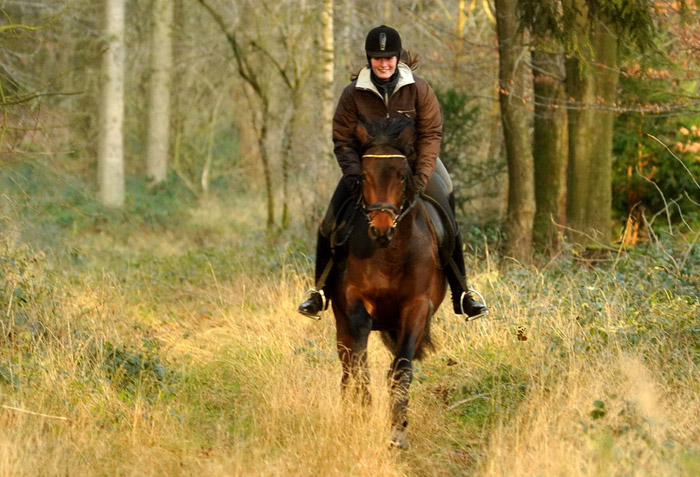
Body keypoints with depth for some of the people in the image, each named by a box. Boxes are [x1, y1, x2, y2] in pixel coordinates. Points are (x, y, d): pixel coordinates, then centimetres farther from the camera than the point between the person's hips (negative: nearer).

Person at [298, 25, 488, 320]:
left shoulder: (419, 90, -10)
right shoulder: (354, 94, -10)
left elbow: (431, 135, -10)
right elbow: (342, 140, -7)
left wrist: (421, 177, -20)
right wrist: (354, 173, -23)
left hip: (411, 166, 0)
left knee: (448, 226, -10)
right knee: (330, 227, -12)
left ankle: (461, 297, 3)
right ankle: (319, 293, 5)